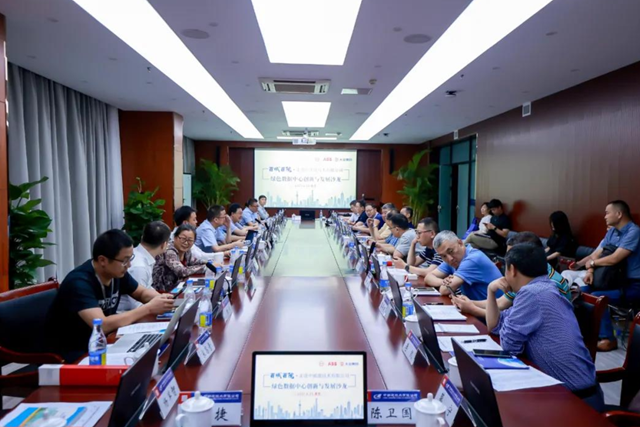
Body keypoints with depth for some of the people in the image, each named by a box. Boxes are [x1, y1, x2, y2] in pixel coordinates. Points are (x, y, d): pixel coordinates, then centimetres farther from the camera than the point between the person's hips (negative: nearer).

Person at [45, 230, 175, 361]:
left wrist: (158, 299, -13)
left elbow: (143, 292, 10)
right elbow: (102, 325, -37)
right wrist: (148, 308, -30)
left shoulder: (118, 272, -6)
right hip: (70, 351, -7)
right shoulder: (79, 283, -28)